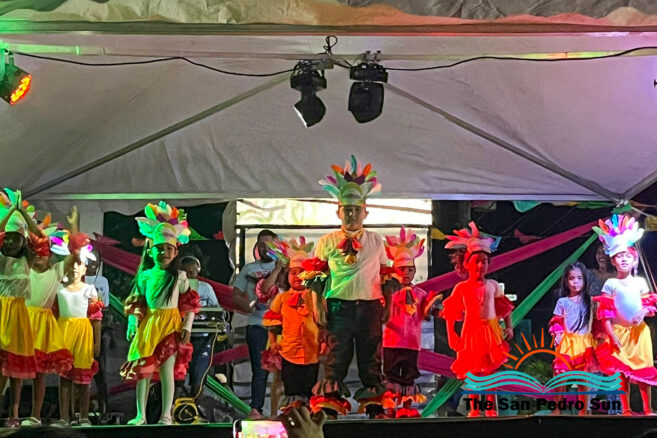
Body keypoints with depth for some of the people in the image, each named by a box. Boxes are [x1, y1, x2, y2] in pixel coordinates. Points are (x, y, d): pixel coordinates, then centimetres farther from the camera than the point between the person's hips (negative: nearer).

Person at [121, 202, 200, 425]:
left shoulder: (179, 277, -1)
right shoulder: (145, 276, 4)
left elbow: (189, 305, -1)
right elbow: (136, 304, 8)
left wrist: (187, 327, -7)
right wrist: (132, 325, 2)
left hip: (170, 325, -2)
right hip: (148, 325, 3)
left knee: (167, 371, -4)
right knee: (143, 371, 5)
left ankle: (166, 415, 4)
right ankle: (140, 415, 13)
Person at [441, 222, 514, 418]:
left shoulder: (493, 285, 0)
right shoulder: (461, 288, -5)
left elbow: (506, 307, 8)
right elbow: (450, 313, -2)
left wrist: (508, 327, -1)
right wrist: (451, 335, -7)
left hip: (491, 330, 1)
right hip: (471, 330, -1)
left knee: (491, 370, 4)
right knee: (473, 371, 6)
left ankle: (491, 409, 14)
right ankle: (474, 410, 16)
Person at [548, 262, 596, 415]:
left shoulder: (589, 301, 7)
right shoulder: (562, 302, 5)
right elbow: (556, 322, 6)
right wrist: (557, 335, -9)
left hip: (584, 343, 1)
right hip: (566, 343, 0)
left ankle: (584, 410, 13)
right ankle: (557, 409, 4)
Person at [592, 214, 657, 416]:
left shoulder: (640, 282, 5)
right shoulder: (610, 284, -2)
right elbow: (605, 314, -5)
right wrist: (611, 336, -11)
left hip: (639, 331, 2)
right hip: (619, 332, -2)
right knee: (622, 372, 0)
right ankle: (626, 409, 8)